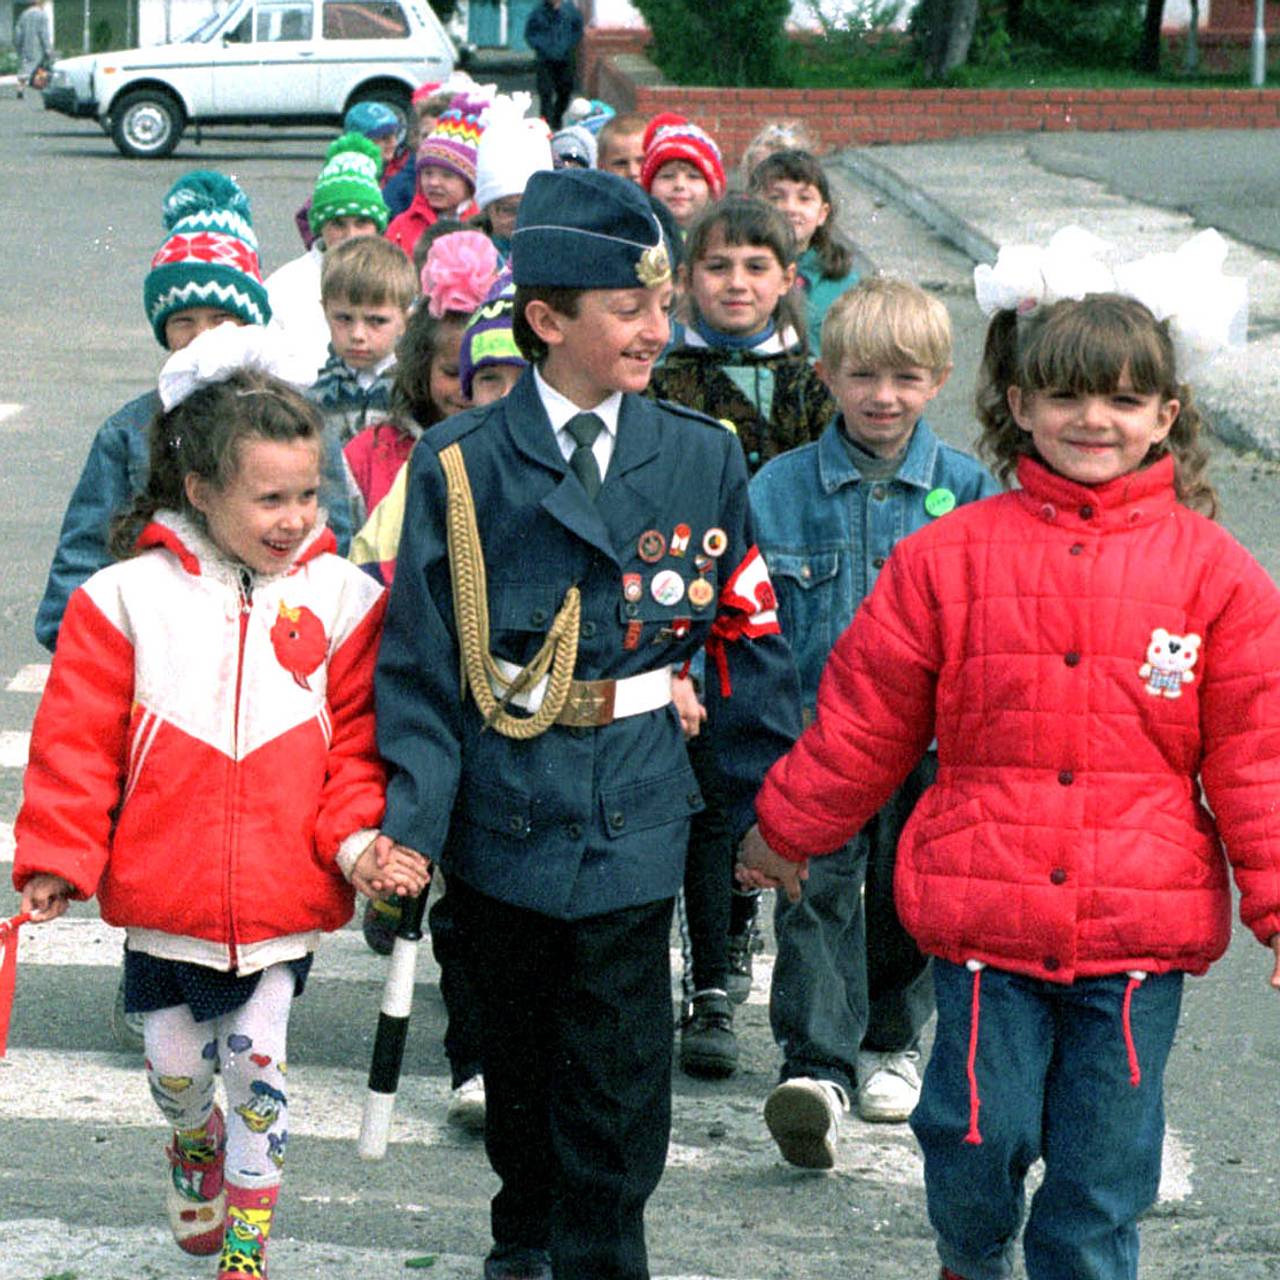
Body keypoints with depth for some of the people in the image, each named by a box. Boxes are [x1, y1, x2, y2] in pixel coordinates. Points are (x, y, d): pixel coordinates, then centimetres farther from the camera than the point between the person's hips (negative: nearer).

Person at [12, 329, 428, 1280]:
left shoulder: (340, 598, -4)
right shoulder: (128, 597, -8)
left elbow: (357, 741, 1)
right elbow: (78, 740, -3)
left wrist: (358, 840, -13)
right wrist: (58, 860, -5)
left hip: (285, 894, 0)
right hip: (164, 893, 1)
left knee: (257, 1066, 5)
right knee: (175, 1061, 16)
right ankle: (194, 1141, 50)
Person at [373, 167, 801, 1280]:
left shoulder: (703, 457, 3)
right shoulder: (461, 468, -3)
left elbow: (748, 639, 7)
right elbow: (420, 666, -2)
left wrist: (775, 805, 6)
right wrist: (413, 823, -9)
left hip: (633, 813, 0)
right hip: (502, 807, 0)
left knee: (619, 1076, -4)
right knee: (520, 1054, 16)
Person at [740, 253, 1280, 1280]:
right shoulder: (949, 557, 3)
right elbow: (864, 722, 13)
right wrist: (786, 832, 19)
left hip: (1141, 926, 0)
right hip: (984, 913, 0)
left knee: (1104, 1166, 3)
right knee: (978, 1138, 0)